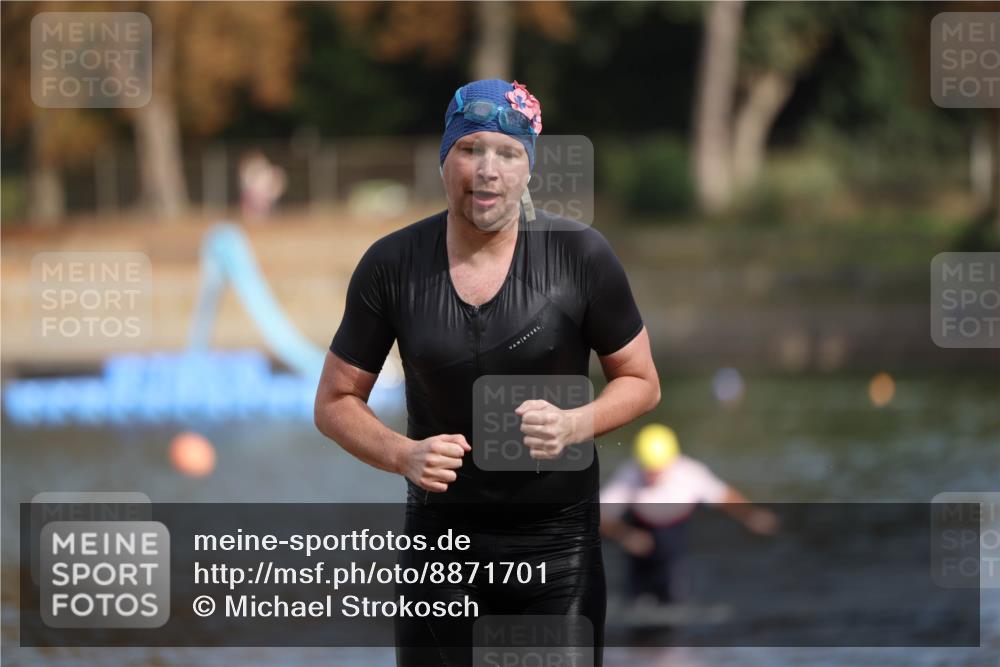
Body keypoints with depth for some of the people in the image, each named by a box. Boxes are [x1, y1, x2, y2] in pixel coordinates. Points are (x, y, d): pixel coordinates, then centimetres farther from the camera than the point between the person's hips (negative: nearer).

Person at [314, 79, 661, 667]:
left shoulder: (579, 254, -8)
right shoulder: (392, 266, -5)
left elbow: (641, 382, 3)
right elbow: (336, 402, 4)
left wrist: (576, 425, -17)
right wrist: (402, 454, -16)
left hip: (557, 543, -1)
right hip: (442, 535, 1)